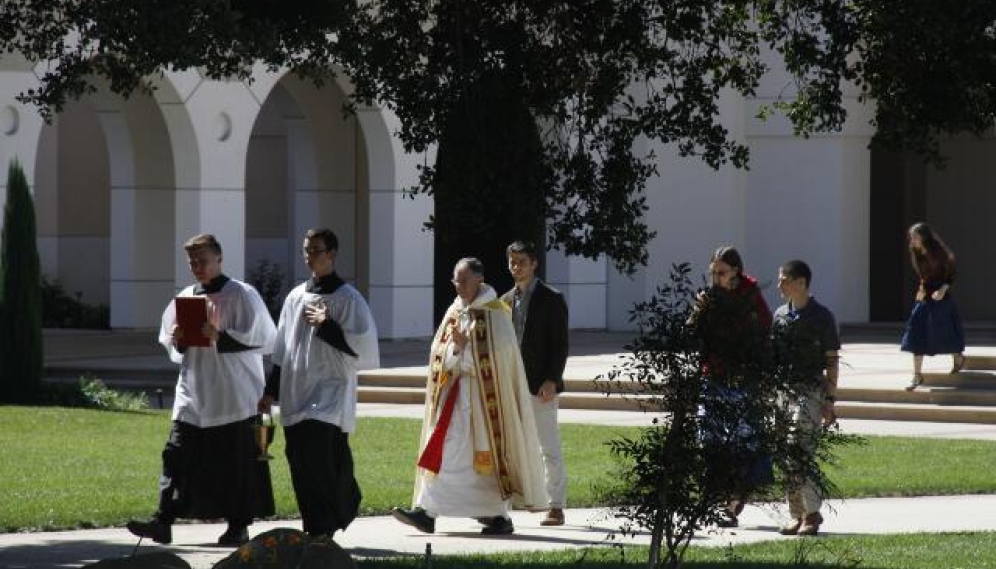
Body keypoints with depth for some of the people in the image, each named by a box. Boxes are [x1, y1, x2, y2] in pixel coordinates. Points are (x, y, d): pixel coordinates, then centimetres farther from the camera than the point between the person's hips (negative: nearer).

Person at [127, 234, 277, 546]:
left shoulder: (241, 295, -4)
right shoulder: (185, 298, 11)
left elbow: (262, 339, -9)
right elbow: (173, 348, 19)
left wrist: (220, 337, -19)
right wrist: (178, 341, -5)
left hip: (233, 395, -5)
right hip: (193, 393, 5)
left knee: (236, 460, 1)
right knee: (178, 454, -4)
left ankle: (239, 526, 10)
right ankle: (163, 521, -7)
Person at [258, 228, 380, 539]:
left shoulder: (347, 298, -4)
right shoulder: (296, 297, 14)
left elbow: (362, 346, -10)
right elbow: (282, 349, 19)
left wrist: (326, 326, -16)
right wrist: (271, 391, 16)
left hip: (330, 394, -6)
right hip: (296, 395, 6)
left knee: (317, 454, -19)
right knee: (300, 461, 6)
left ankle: (321, 528, -14)